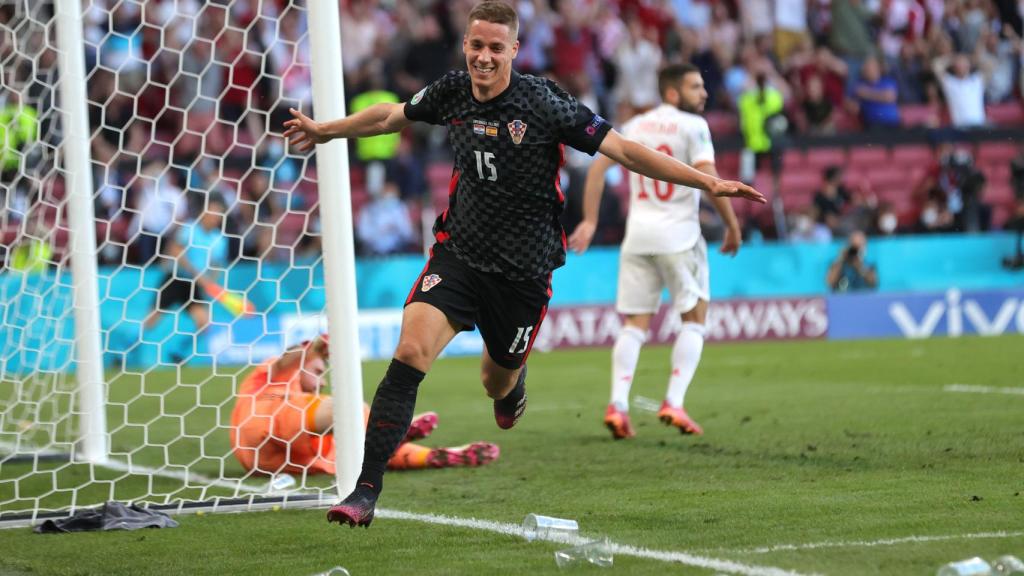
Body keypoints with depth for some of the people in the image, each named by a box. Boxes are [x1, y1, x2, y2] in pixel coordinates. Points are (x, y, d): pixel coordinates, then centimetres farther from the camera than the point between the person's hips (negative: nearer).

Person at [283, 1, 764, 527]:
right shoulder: (452, 93, -2)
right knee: (409, 354, -20)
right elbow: (391, 115, 19)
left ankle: (514, 377, 56)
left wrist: (707, 182, -20)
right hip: (459, 253, 2)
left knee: (498, 384, 13)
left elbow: (624, 150, -14)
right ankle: (365, 491, -19)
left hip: (523, 269, -2)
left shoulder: (542, 104, -15)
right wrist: (326, 130, 31)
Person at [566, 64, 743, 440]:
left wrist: (589, 221, 10)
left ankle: (618, 403, -8)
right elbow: (709, 180, -15)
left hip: (637, 235, 5)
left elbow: (597, 168, 8)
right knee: (694, 319, 6)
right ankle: (674, 403, -5)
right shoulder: (692, 126, -5)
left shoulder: (635, 126, 13)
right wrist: (732, 224, -5)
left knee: (635, 324, 8)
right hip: (678, 235, -5)